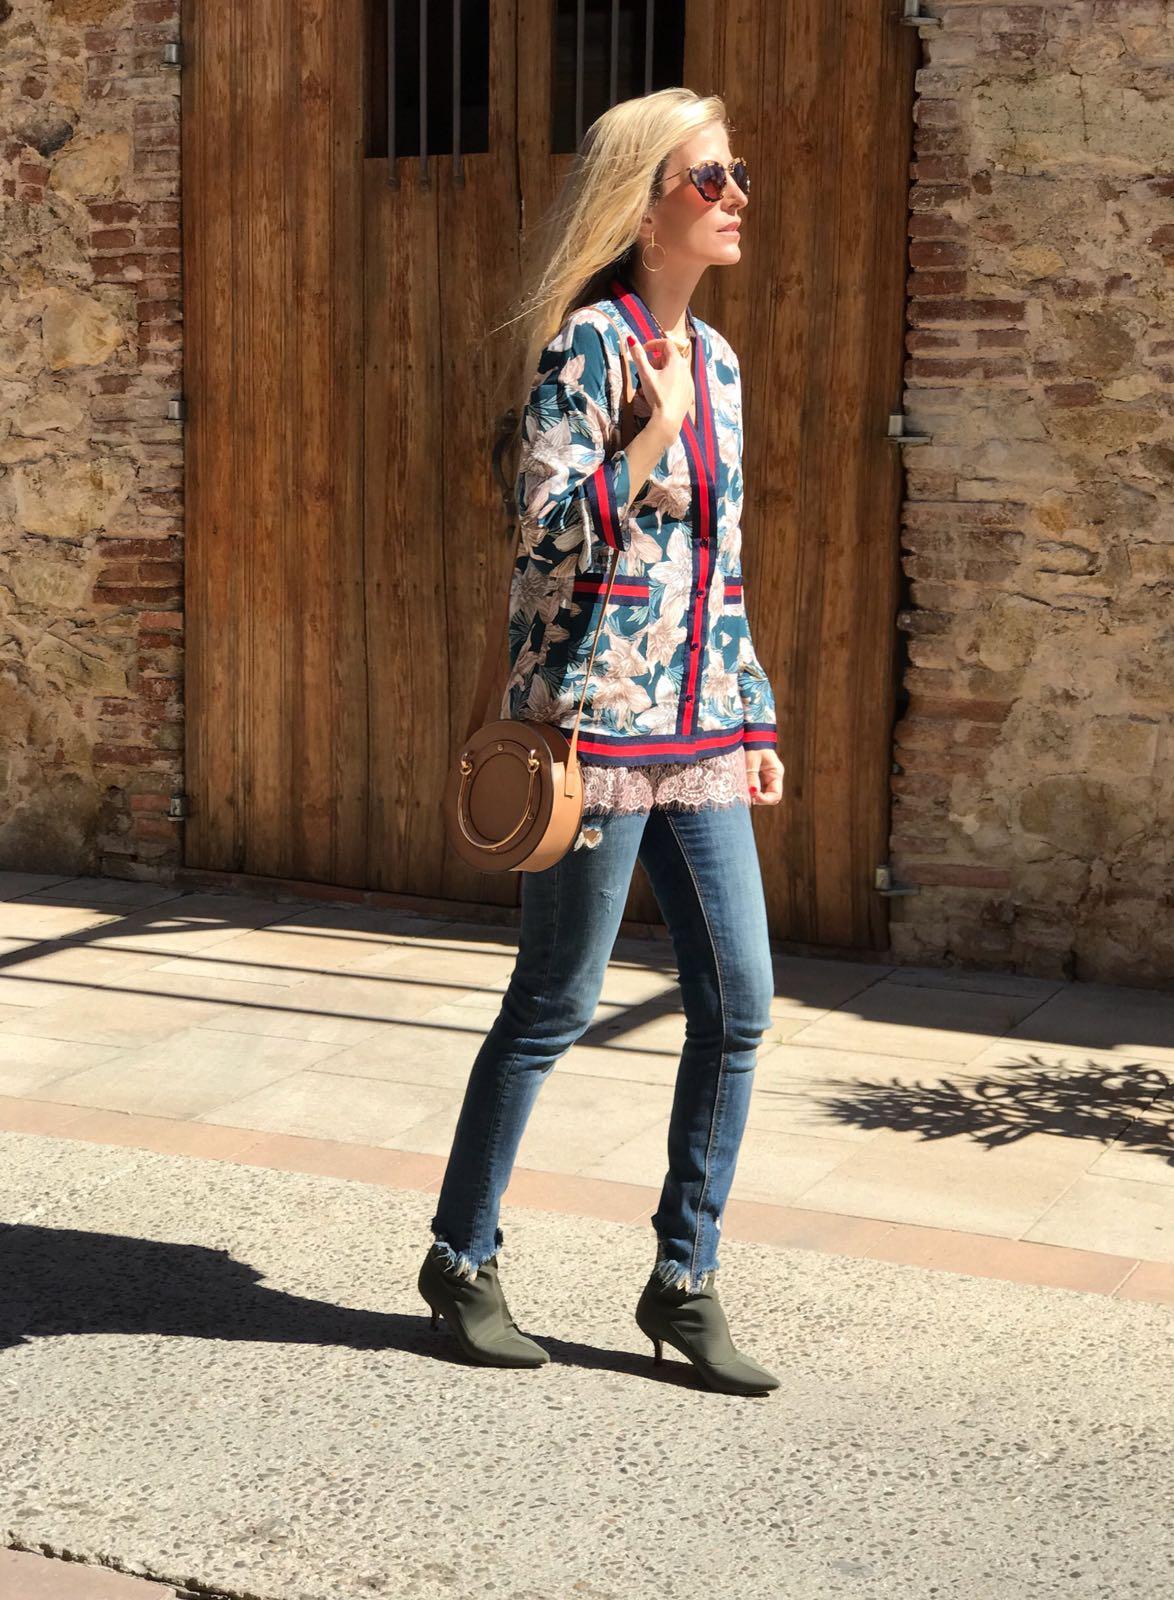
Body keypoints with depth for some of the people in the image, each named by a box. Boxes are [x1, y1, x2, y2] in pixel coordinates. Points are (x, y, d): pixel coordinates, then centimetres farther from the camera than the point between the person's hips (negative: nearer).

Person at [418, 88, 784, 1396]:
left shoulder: (714, 356, 14)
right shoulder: (590, 340, -9)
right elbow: (552, 531, -12)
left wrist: (755, 716, 18)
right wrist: (652, 434, -22)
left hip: (700, 728, 7)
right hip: (601, 713, -7)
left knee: (739, 1003, 4)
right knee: (555, 1006, 2)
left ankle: (684, 1277, 16)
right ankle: (460, 1256, 20)